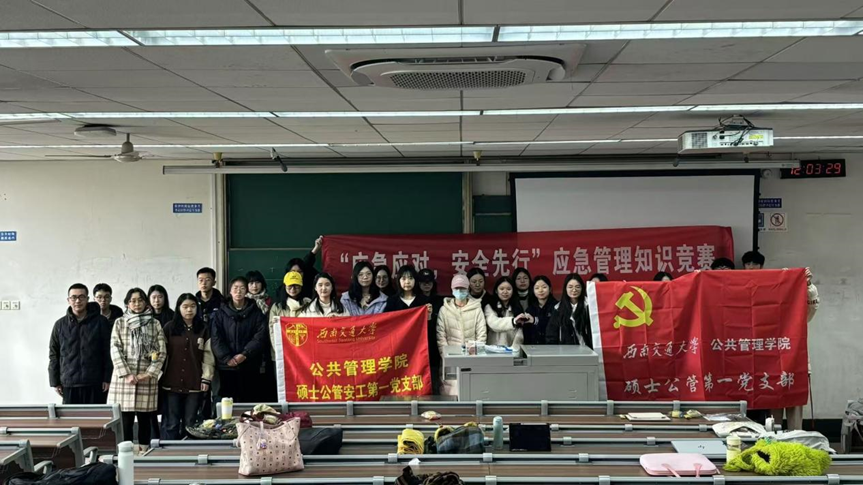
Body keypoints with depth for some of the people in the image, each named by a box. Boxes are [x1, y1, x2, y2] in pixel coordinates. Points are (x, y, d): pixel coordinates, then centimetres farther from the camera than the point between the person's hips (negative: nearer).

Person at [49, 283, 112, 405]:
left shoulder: (101, 322, 2)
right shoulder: (60, 325, 7)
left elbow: (108, 352, 0)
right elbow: (53, 355, 10)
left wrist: (107, 379, -5)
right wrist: (55, 381, 5)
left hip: (95, 384, -1)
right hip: (69, 384, 2)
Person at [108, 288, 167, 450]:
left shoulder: (155, 324, 9)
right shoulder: (119, 323, 8)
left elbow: (161, 352, 3)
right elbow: (115, 350, -1)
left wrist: (149, 374, -9)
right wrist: (126, 374, -11)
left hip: (147, 378, 1)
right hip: (124, 377, -1)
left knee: (145, 418, 3)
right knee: (125, 419, -3)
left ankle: (144, 451, 11)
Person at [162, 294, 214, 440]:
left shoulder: (203, 330, 7)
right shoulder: (169, 328, 3)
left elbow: (208, 355, 5)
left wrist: (206, 378, -1)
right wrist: (159, 375, -1)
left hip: (195, 384, 1)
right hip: (172, 383, -1)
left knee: (190, 424, 5)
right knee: (172, 423, 2)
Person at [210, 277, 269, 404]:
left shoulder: (256, 313, 7)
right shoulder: (220, 313, 9)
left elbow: (260, 337, -3)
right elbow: (215, 338, -1)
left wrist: (245, 354, -15)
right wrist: (227, 358, -13)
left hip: (250, 367, -1)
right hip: (226, 366, 1)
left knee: (250, 402, -1)